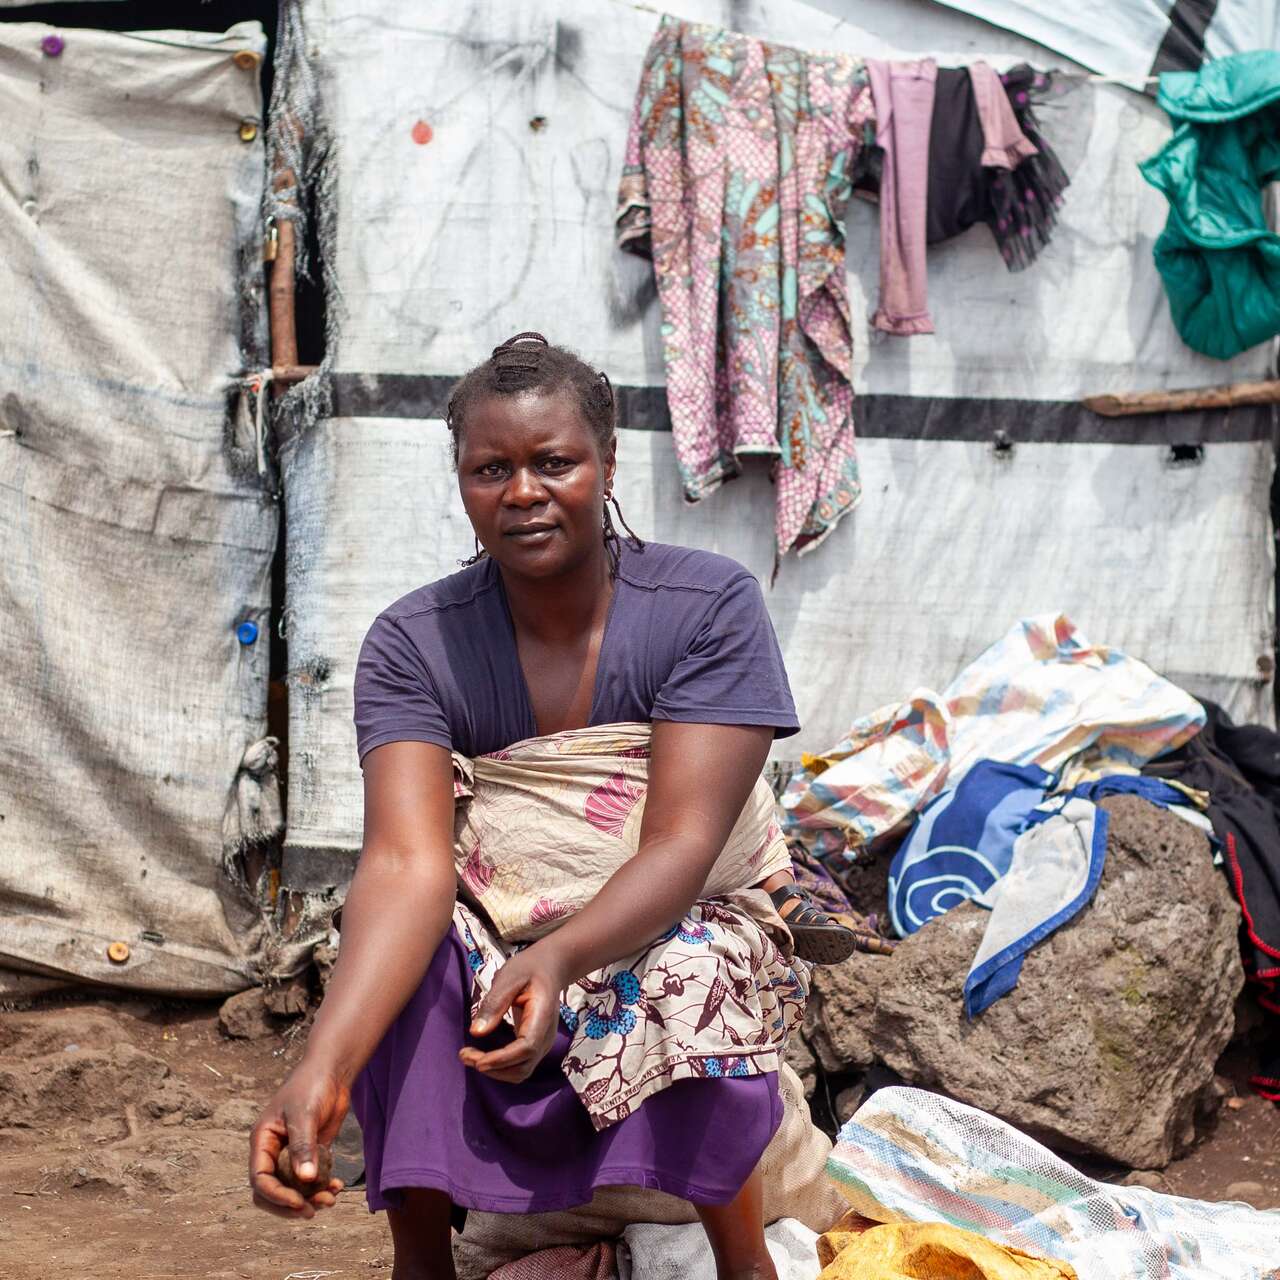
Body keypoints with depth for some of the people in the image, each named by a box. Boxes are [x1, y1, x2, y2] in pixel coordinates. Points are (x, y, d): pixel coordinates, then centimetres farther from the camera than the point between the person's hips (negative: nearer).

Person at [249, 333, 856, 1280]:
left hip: (684, 919, -1)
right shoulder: (414, 645, -12)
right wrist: (325, 1066, -44)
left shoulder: (712, 607, -15)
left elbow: (681, 845, -24)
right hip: (492, 940, 2)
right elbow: (409, 864, -26)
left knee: (682, 984, -34)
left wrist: (557, 959, -45)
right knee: (405, 966, -29)